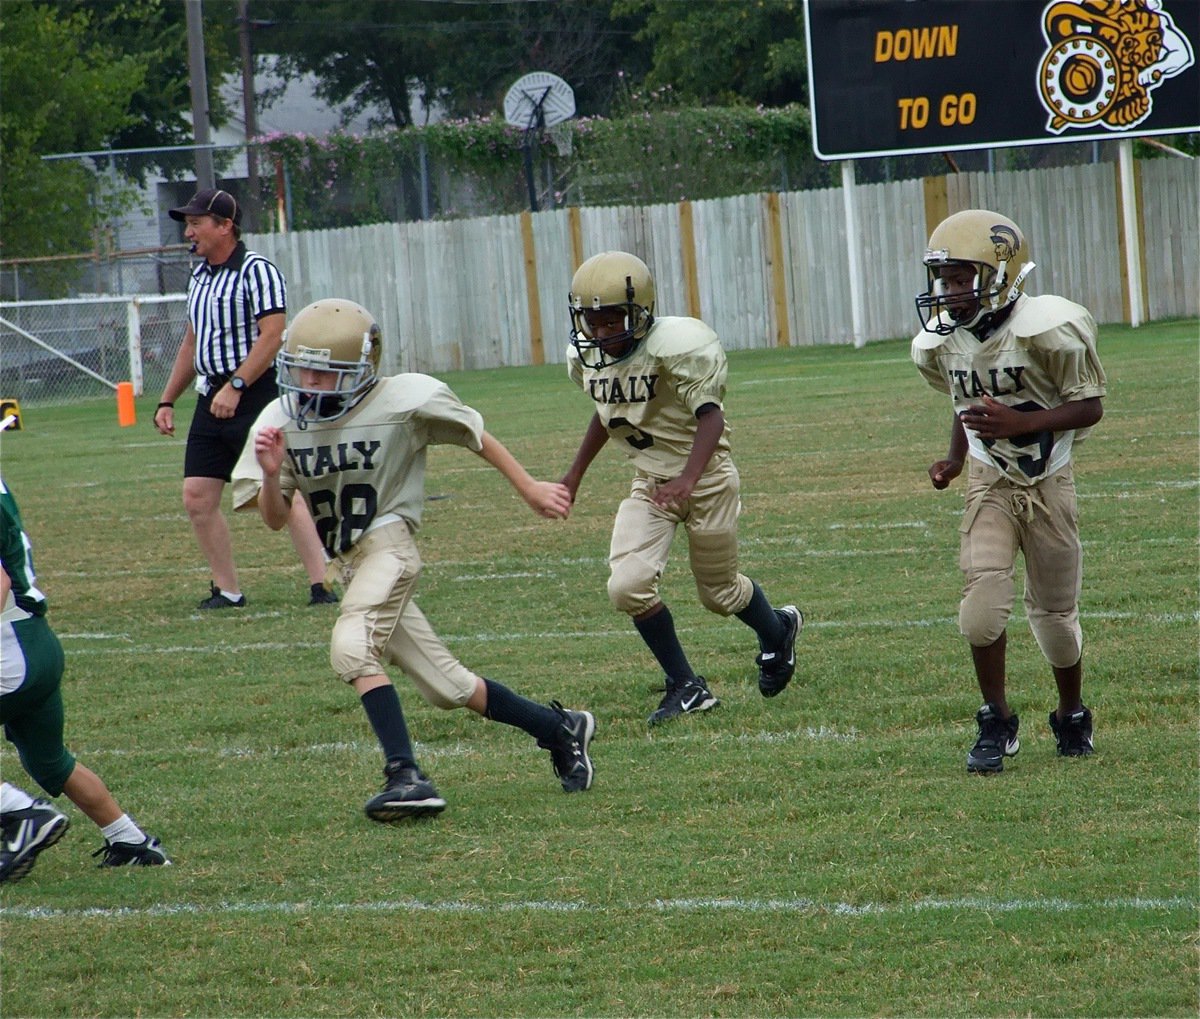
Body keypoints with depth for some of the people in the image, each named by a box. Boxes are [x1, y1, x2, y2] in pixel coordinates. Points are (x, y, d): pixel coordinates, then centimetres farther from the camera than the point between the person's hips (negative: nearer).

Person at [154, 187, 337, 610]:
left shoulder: (256, 270, -10)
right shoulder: (200, 275, 16)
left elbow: (271, 335, -18)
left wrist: (235, 387, -23)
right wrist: (167, 401, 21)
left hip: (254, 396, -8)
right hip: (212, 397, 8)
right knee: (197, 496, 3)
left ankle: (322, 586, -11)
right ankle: (227, 591, 11)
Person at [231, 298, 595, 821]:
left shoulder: (404, 401, -15)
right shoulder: (280, 420, -4)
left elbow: (474, 437, 1)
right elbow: (274, 518, 0)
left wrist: (529, 489, 8)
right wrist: (271, 476, -21)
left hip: (388, 545, -6)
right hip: (348, 560, 6)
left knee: (353, 649, -29)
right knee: (447, 686, 11)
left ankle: (406, 777, -30)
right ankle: (560, 728, 28)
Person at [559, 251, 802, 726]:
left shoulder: (675, 346, -26)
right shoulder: (587, 357, -4)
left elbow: (710, 415, -32)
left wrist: (688, 478, -45)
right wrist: (576, 471, 20)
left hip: (706, 478, -5)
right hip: (649, 485, 5)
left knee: (720, 592, 12)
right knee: (628, 587, -15)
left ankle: (778, 630, 48)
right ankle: (686, 687, 2)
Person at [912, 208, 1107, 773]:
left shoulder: (1046, 331, -21)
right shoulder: (941, 344, -4)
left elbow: (1089, 406, -15)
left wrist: (1020, 422, -28)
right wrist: (954, 460, 1)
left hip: (1048, 483, -3)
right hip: (989, 486, 3)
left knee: (1055, 614, 8)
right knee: (983, 601, -15)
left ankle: (1072, 715, 34)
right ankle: (996, 722, 2)